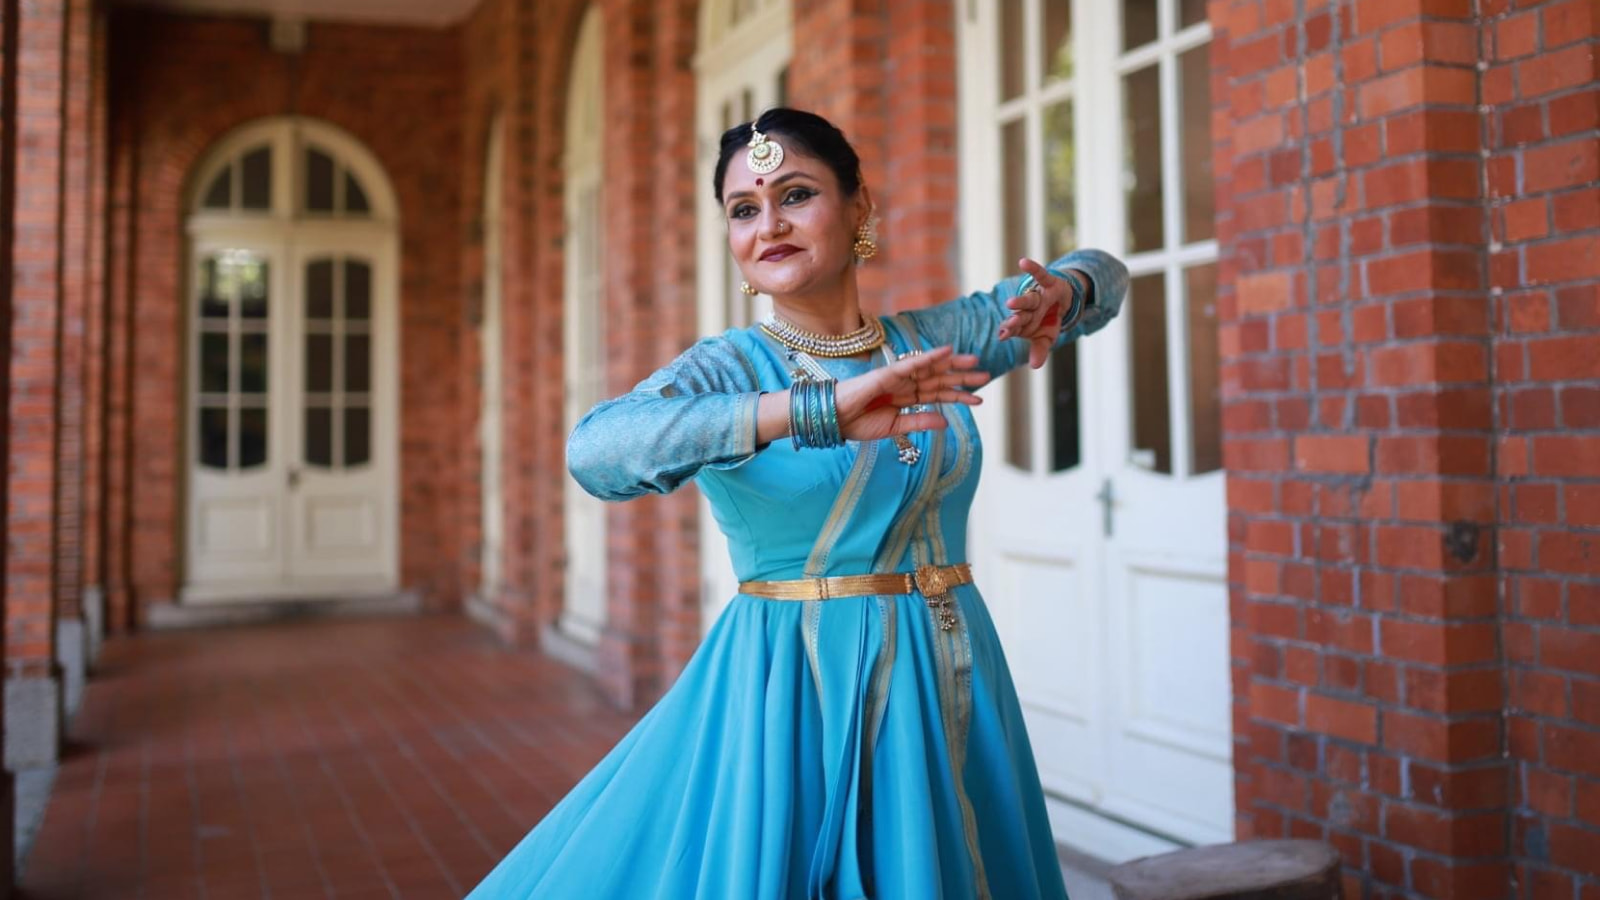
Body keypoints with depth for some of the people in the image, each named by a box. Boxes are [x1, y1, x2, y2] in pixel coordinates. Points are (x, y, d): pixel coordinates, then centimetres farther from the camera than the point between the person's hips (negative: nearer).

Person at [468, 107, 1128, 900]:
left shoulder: (936, 340, 4)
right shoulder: (725, 369, -8)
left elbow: (1099, 276, 16)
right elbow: (596, 449, -29)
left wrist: (1055, 294, -9)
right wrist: (819, 410, -38)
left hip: (950, 681, 4)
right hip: (798, 689, -4)